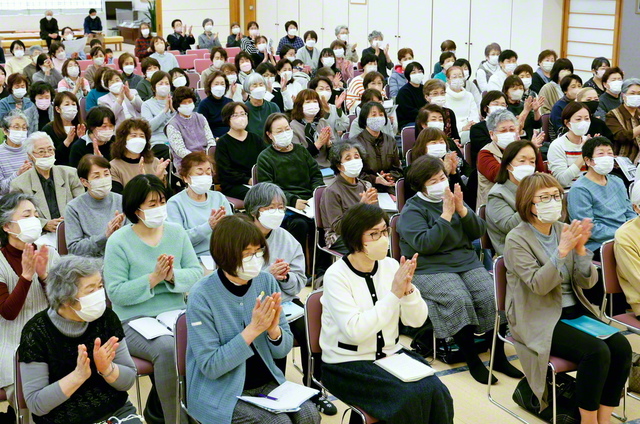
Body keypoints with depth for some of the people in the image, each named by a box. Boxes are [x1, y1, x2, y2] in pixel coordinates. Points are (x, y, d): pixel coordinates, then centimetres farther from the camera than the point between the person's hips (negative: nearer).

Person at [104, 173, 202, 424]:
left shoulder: (176, 232, 9)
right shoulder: (118, 242, -4)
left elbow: (196, 273, 5)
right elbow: (115, 292, -9)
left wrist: (173, 276, -16)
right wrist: (152, 279, -18)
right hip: (135, 321, -4)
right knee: (168, 348, -34)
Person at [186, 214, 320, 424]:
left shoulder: (266, 281, -3)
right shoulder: (202, 295, -17)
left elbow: (282, 351, 5)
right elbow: (210, 366, -17)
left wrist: (274, 329, -18)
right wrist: (253, 330, -24)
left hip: (266, 381, 5)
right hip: (219, 393, -4)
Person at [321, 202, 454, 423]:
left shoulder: (390, 266, 0)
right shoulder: (336, 275, -14)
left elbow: (416, 320, 0)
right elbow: (355, 330, -25)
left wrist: (408, 289, -19)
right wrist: (394, 294, -24)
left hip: (391, 354, 5)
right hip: (347, 363, -5)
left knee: (437, 393, -18)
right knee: (408, 398, -25)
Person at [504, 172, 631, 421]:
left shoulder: (564, 231, 6)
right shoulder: (517, 239, -8)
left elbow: (587, 282, 2)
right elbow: (539, 285, -21)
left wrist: (580, 248, -14)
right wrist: (562, 250, -29)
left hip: (575, 311, 6)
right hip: (540, 319, -6)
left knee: (621, 347, -17)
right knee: (597, 351, -27)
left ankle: (604, 418, -7)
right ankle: (588, 419, -9)